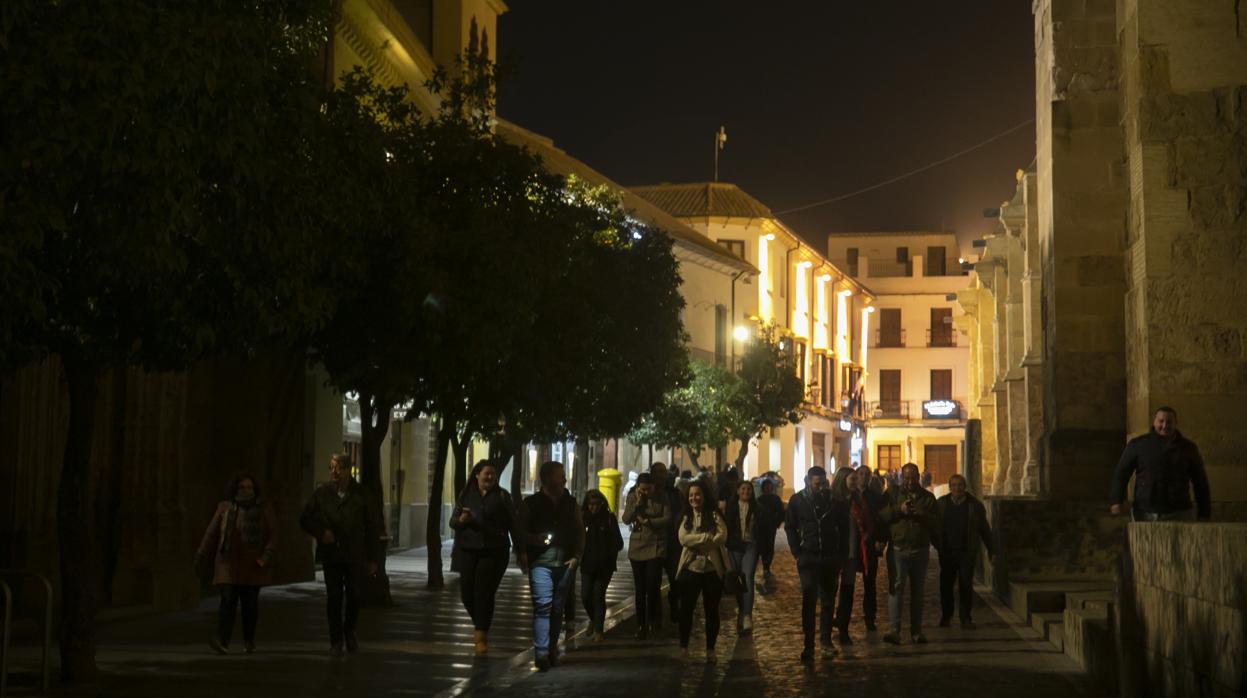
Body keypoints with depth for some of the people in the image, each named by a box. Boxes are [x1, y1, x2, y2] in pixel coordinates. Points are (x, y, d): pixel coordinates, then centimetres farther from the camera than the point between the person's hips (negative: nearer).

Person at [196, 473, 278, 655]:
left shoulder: (264, 509, 3)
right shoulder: (225, 508, 4)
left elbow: (272, 535, 0)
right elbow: (211, 534, 8)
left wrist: (266, 556, -14)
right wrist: (201, 557, 8)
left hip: (252, 565, 0)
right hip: (229, 563, 0)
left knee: (250, 604, 5)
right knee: (228, 601, -11)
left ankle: (249, 640, 20)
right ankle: (222, 641, -18)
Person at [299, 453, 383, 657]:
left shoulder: (361, 495, -2)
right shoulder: (322, 493, 1)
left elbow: (374, 527, 3)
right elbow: (305, 519, 9)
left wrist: (373, 559, 1)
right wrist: (321, 532, -10)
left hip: (354, 556, 0)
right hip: (331, 554, 0)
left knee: (353, 595, 2)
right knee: (334, 598, 0)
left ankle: (349, 633, 27)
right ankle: (336, 642, 10)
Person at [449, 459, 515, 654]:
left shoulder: (502, 496, 4)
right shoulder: (466, 495, 8)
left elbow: (512, 524, 4)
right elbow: (452, 521, 7)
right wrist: (461, 520, -17)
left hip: (494, 552, -3)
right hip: (468, 550, 3)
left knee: (484, 593, -8)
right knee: (467, 592, 1)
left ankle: (481, 636, 0)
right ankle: (480, 627, 26)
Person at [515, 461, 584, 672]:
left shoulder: (570, 503, 11)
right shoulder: (531, 503, 0)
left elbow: (579, 531, 16)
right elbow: (519, 530, 1)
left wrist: (577, 555, 6)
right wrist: (535, 540, -15)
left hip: (565, 564, 4)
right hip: (540, 563, -4)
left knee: (558, 608, 10)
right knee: (543, 605, -13)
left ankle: (552, 648, 22)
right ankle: (541, 653, -17)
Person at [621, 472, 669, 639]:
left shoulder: (661, 499, 1)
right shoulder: (632, 498, 5)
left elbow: (667, 519, -6)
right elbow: (626, 519, -2)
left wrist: (647, 521, -13)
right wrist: (638, 503, -13)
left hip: (656, 547, -2)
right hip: (637, 548, 2)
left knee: (652, 586, -12)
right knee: (640, 589, 5)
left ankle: (653, 619, 10)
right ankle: (641, 625, 12)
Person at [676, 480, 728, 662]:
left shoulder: (714, 515, 0)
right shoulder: (686, 517, 7)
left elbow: (722, 537, -15)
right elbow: (683, 538, -10)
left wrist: (696, 542, -18)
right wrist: (707, 537, -18)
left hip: (713, 569, -2)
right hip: (690, 568, 2)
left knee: (711, 610, 7)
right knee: (686, 608, 5)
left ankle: (710, 649, 18)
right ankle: (683, 647, 20)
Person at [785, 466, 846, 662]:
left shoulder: (834, 499, -1)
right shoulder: (798, 500, -2)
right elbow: (790, 527, 7)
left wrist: (840, 552, 1)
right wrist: (797, 552, -1)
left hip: (831, 558, 2)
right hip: (808, 557, -2)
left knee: (828, 599, 12)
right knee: (809, 600, -10)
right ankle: (808, 646, -12)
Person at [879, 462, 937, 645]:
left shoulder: (928, 498, 10)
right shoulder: (893, 495, 7)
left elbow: (935, 522, 3)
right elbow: (882, 515, -4)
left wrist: (923, 515, -15)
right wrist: (899, 510, -17)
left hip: (920, 550, 2)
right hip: (898, 549, -2)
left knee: (917, 591, 9)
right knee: (896, 587, -13)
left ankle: (916, 631, 17)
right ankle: (895, 630, -17)